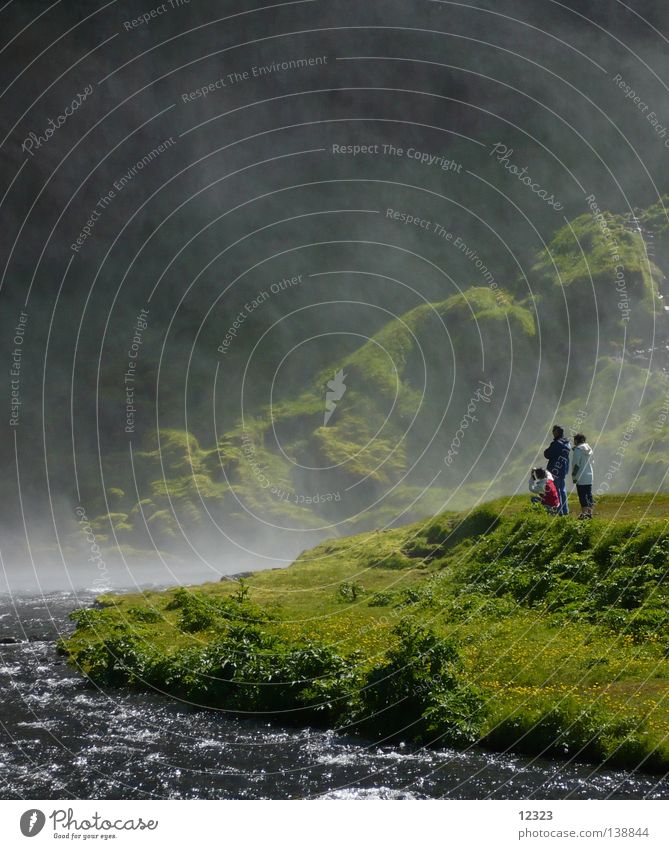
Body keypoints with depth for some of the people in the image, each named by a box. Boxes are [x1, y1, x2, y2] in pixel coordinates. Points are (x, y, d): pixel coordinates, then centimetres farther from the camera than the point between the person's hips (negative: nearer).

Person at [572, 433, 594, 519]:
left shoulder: (578, 449, -11)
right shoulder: (589, 449, 14)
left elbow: (576, 464, -15)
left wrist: (574, 476, -11)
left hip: (581, 476, -8)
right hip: (590, 476, 8)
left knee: (582, 495, -7)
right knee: (589, 495, 12)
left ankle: (584, 512, -12)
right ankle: (590, 512, 14)